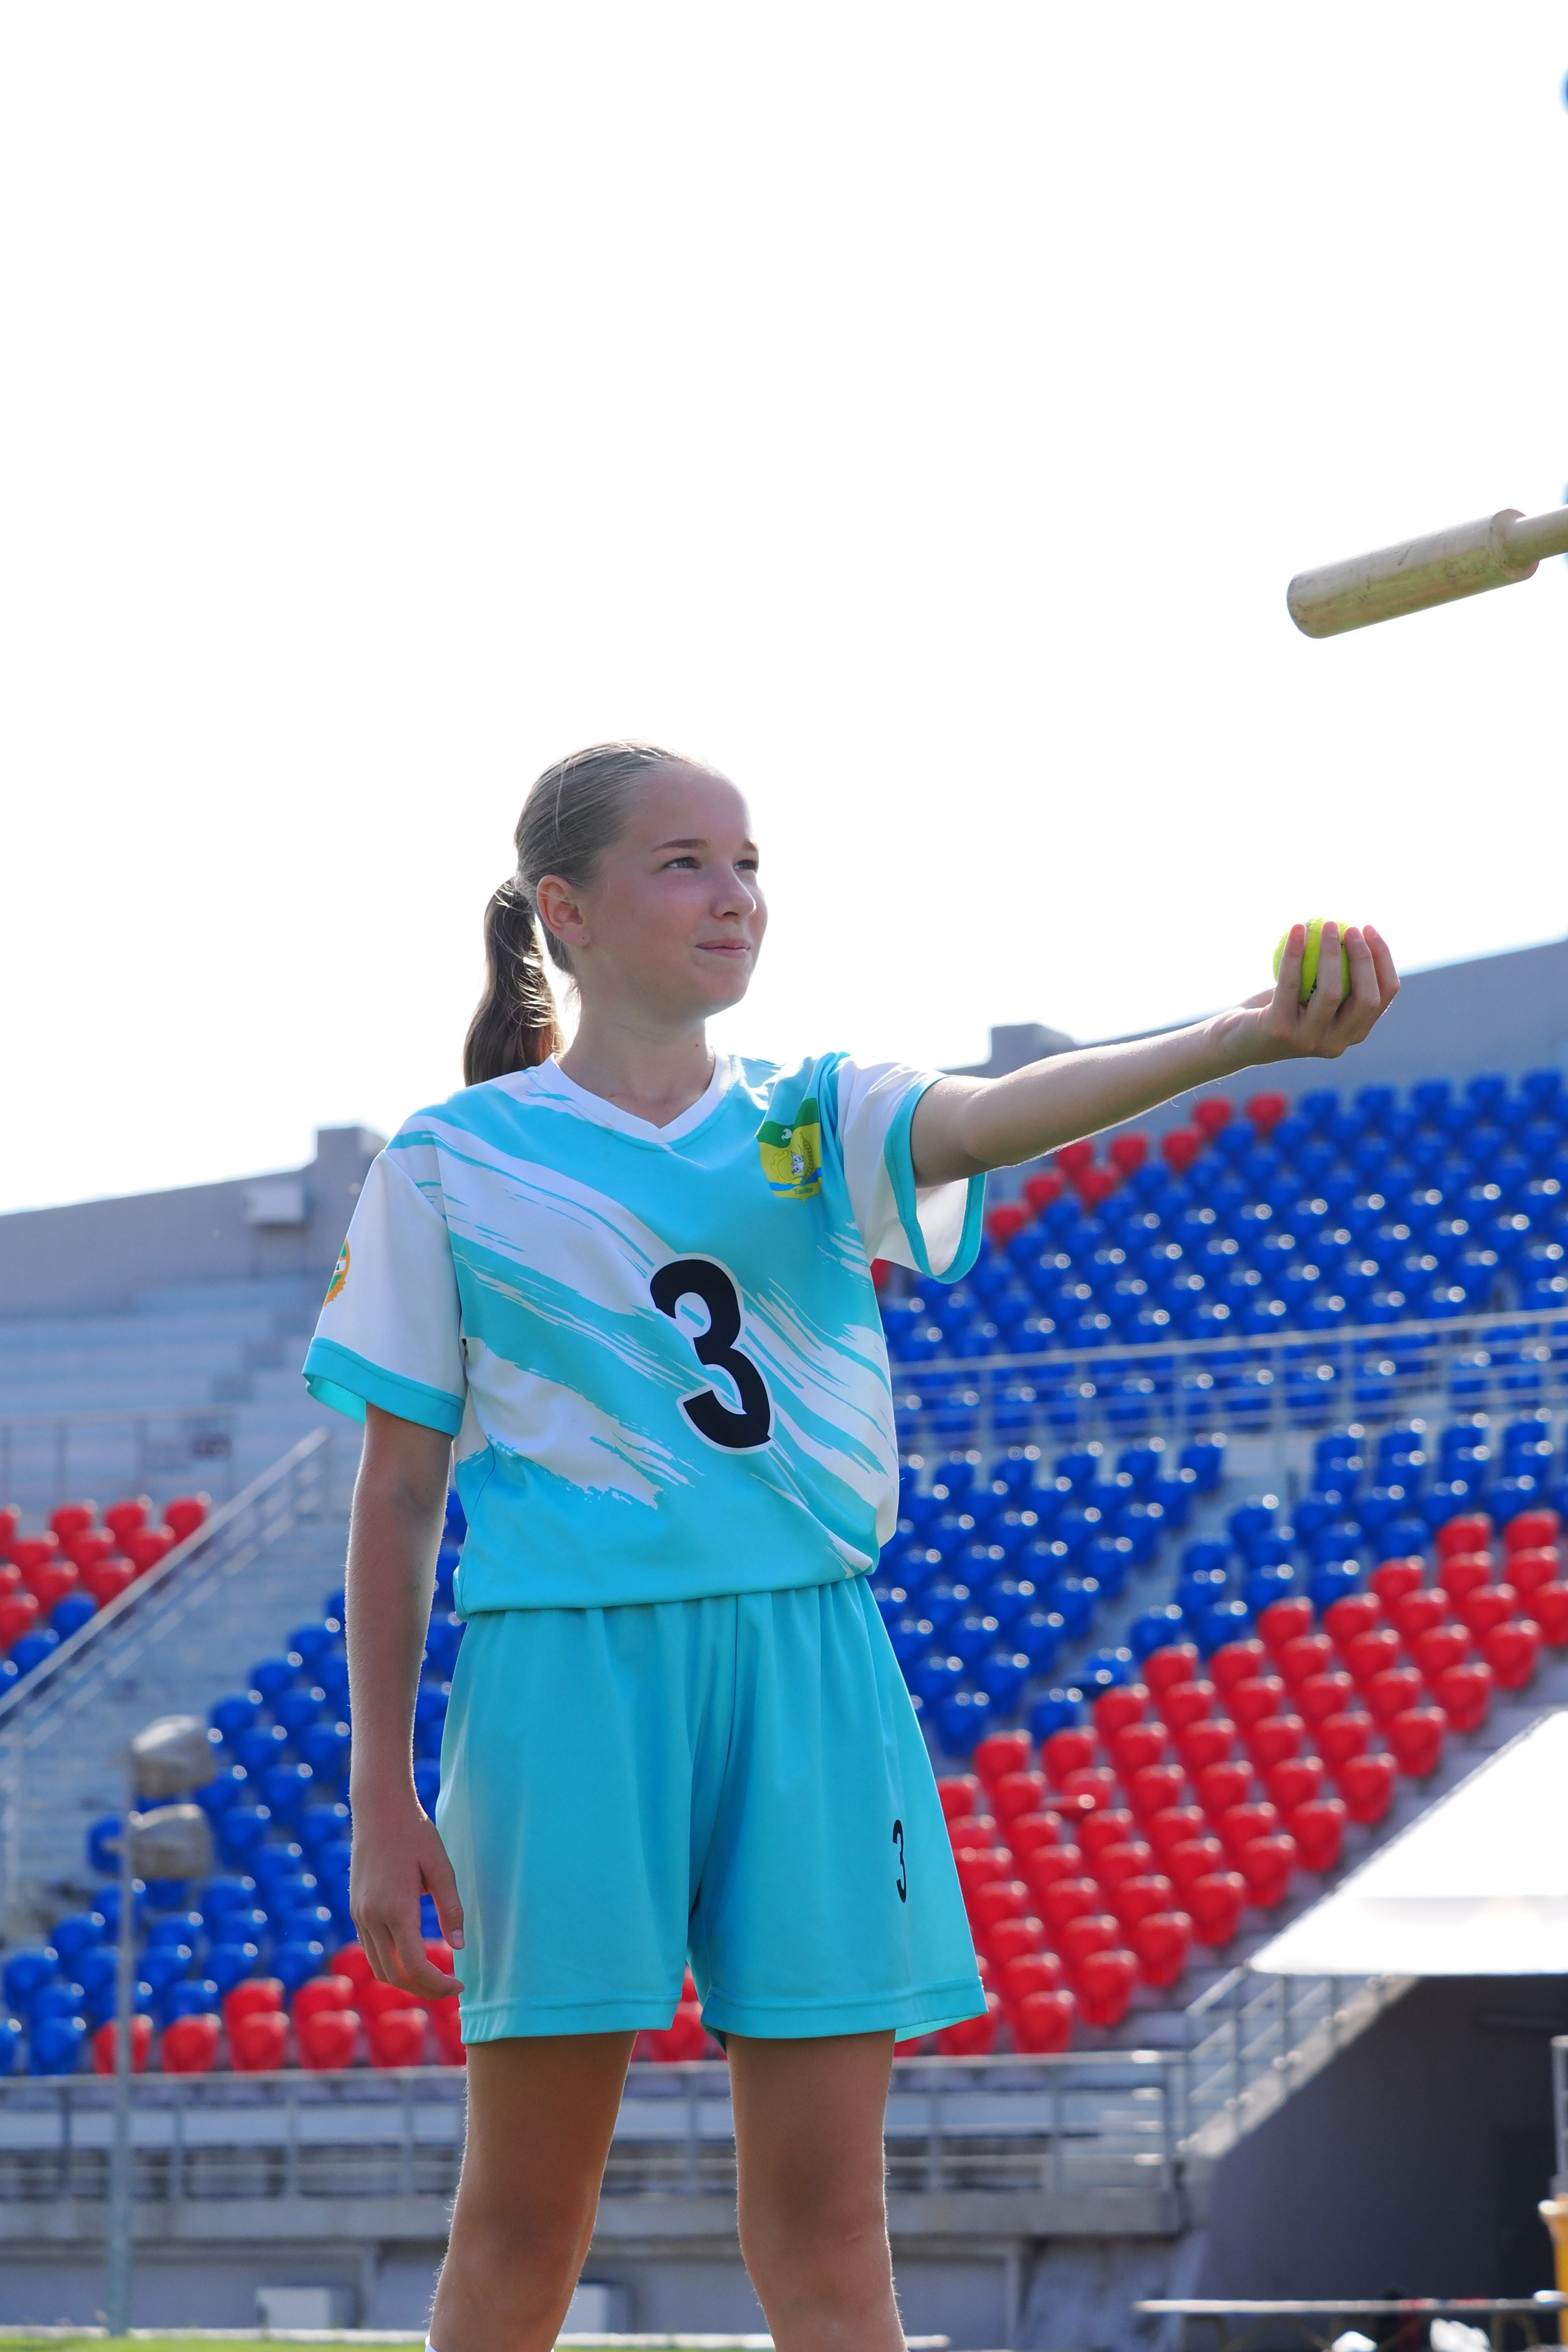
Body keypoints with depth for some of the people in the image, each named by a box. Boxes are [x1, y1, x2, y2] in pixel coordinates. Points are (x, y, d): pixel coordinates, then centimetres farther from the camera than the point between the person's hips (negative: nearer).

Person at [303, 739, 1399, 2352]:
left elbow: (994, 1117, -12)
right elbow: (397, 1493, 7)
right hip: (569, 1665, -2)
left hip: (807, 1665, 2)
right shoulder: (451, 1164, 5)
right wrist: (380, 1797, 2)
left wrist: (1245, 1037, -33)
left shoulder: (814, 1122, 10)